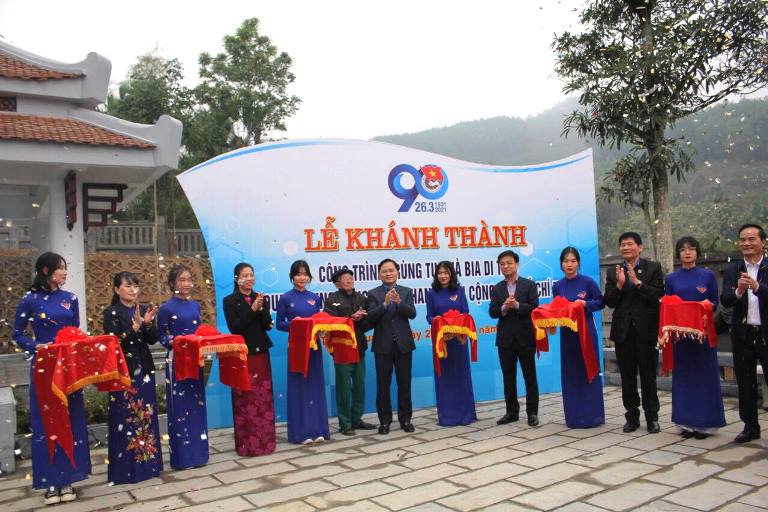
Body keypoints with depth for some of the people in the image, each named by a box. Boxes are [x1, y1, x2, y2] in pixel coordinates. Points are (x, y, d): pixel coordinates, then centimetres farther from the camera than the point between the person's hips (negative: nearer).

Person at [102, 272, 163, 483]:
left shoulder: (144, 310, 9)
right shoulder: (111, 313, -5)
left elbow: (153, 339, 3)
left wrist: (147, 323, -15)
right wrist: (135, 326, -24)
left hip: (144, 369, 5)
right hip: (122, 371, -4)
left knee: (146, 416, 8)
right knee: (125, 418, -2)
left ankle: (147, 462, 18)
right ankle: (125, 468, 7)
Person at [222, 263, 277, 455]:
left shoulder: (261, 299, 11)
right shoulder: (229, 301, -1)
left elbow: (268, 324, 2)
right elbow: (234, 327, -12)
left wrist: (260, 309, -14)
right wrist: (252, 309, -18)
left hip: (261, 352, 4)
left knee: (263, 397, 6)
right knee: (245, 399, -3)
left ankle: (264, 440, 15)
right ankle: (246, 444, 5)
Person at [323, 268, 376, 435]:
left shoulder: (361, 298, 11)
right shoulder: (332, 299, -2)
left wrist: (361, 318, -14)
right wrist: (352, 318, -21)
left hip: (359, 347, 5)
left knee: (360, 385, 11)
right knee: (344, 387, 1)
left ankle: (356, 419, 24)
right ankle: (345, 423, 10)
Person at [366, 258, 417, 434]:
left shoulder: (407, 292, 6)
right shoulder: (373, 294, 2)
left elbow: (412, 314, -8)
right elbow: (370, 318, -10)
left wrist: (399, 301, -24)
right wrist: (385, 303, -24)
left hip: (403, 344, 1)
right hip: (383, 345, -1)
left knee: (404, 384, 7)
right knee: (383, 385, 3)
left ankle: (405, 419, 18)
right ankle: (385, 420, 13)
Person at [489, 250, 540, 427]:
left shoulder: (529, 285, 1)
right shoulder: (496, 288, 8)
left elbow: (534, 308, -8)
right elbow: (492, 312, 0)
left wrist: (517, 305, -21)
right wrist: (504, 308, -19)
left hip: (525, 337, -3)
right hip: (505, 338, 3)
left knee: (530, 376, 4)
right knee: (508, 377, 9)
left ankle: (532, 412, 13)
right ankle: (512, 411, 19)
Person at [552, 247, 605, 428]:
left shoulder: (588, 282, -4)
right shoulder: (557, 286, 5)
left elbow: (600, 302, -2)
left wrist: (585, 303, -17)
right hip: (567, 333, 3)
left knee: (589, 371, 1)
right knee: (570, 373, 6)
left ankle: (592, 415, 11)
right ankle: (574, 417, 14)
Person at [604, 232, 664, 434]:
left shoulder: (653, 268, 1)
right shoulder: (613, 272, 7)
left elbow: (658, 296, -10)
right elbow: (609, 302, 1)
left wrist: (637, 282, -18)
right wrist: (619, 285, -14)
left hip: (646, 330, -2)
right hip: (623, 331, 3)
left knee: (648, 376, 4)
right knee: (627, 377, 9)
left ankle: (652, 417, 15)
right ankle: (632, 417, 18)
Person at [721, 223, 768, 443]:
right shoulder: (733, 269, 4)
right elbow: (725, 301, -8)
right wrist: (738, 292, -27)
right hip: (743, 334, 3)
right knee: (745, 384, 12)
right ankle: (750, 427, 24)